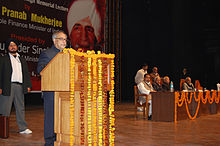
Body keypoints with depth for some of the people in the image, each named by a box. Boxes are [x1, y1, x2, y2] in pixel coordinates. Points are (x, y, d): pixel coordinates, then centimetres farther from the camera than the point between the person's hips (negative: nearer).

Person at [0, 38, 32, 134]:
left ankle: (23, 128, 12)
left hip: (20, 86, 4)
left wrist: (28, 85, 7)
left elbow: (26, 73, 18)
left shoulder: (22, 60, 20)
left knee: (20, 108, 7)